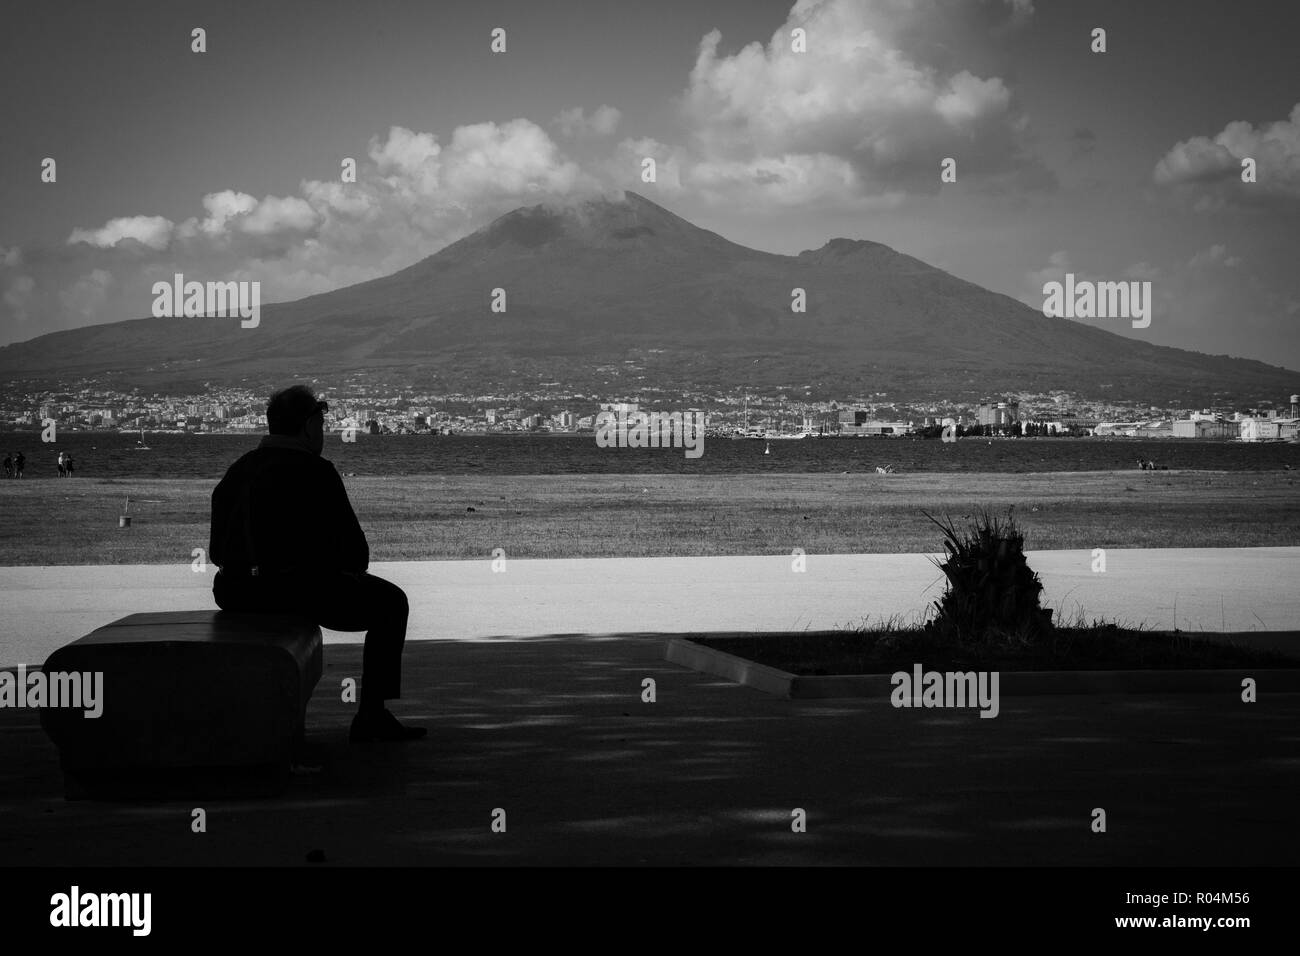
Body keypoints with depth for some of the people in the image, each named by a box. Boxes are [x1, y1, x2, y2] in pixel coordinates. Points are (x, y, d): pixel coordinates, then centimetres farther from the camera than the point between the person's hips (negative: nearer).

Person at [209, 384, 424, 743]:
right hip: (300, 589, -7)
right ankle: (371, 715, 8)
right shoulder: (316, 472, -9)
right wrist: (354, 567, 14)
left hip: (232, 593, 7)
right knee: (390, 603, 12)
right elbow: (352, 548, -8)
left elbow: (219, 551, 15)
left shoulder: (237, 471, 12)